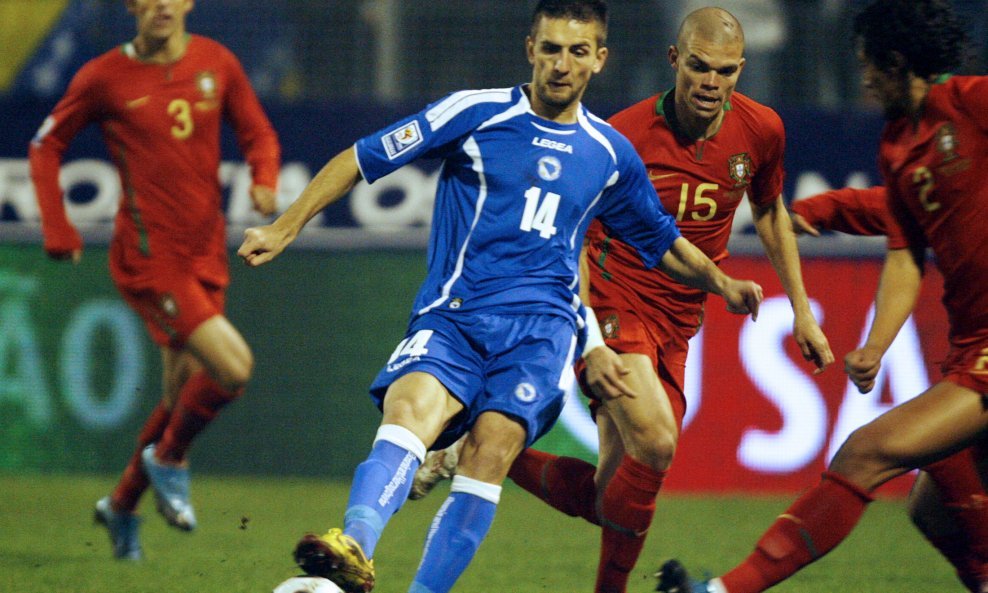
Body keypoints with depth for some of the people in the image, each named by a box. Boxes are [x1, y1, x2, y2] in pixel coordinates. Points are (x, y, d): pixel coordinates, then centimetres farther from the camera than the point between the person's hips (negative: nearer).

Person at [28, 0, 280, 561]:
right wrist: (58, 229, -2)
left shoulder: (216, 63, 4)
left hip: (205, 256, 5)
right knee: (233, 367, -18)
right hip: (149, 257, -5)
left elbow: (258, 134, 14)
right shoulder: (105, 76, -5)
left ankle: (123, 505, 32)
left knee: (184, 396, 11)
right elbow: (47, 145, 6)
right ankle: (169, 458, 8)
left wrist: (266, 180, -7)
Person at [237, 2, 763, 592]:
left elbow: (662, 243, 33)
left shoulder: (611, 155, 15)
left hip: (541, 322, 3)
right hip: (452, 316, -2)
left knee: (493, 442, -25)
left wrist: (720, 283, 23)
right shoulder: (477, 113, 5)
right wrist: (285, 229, 3)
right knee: (412, 406, -32)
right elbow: (363, 159, 7)